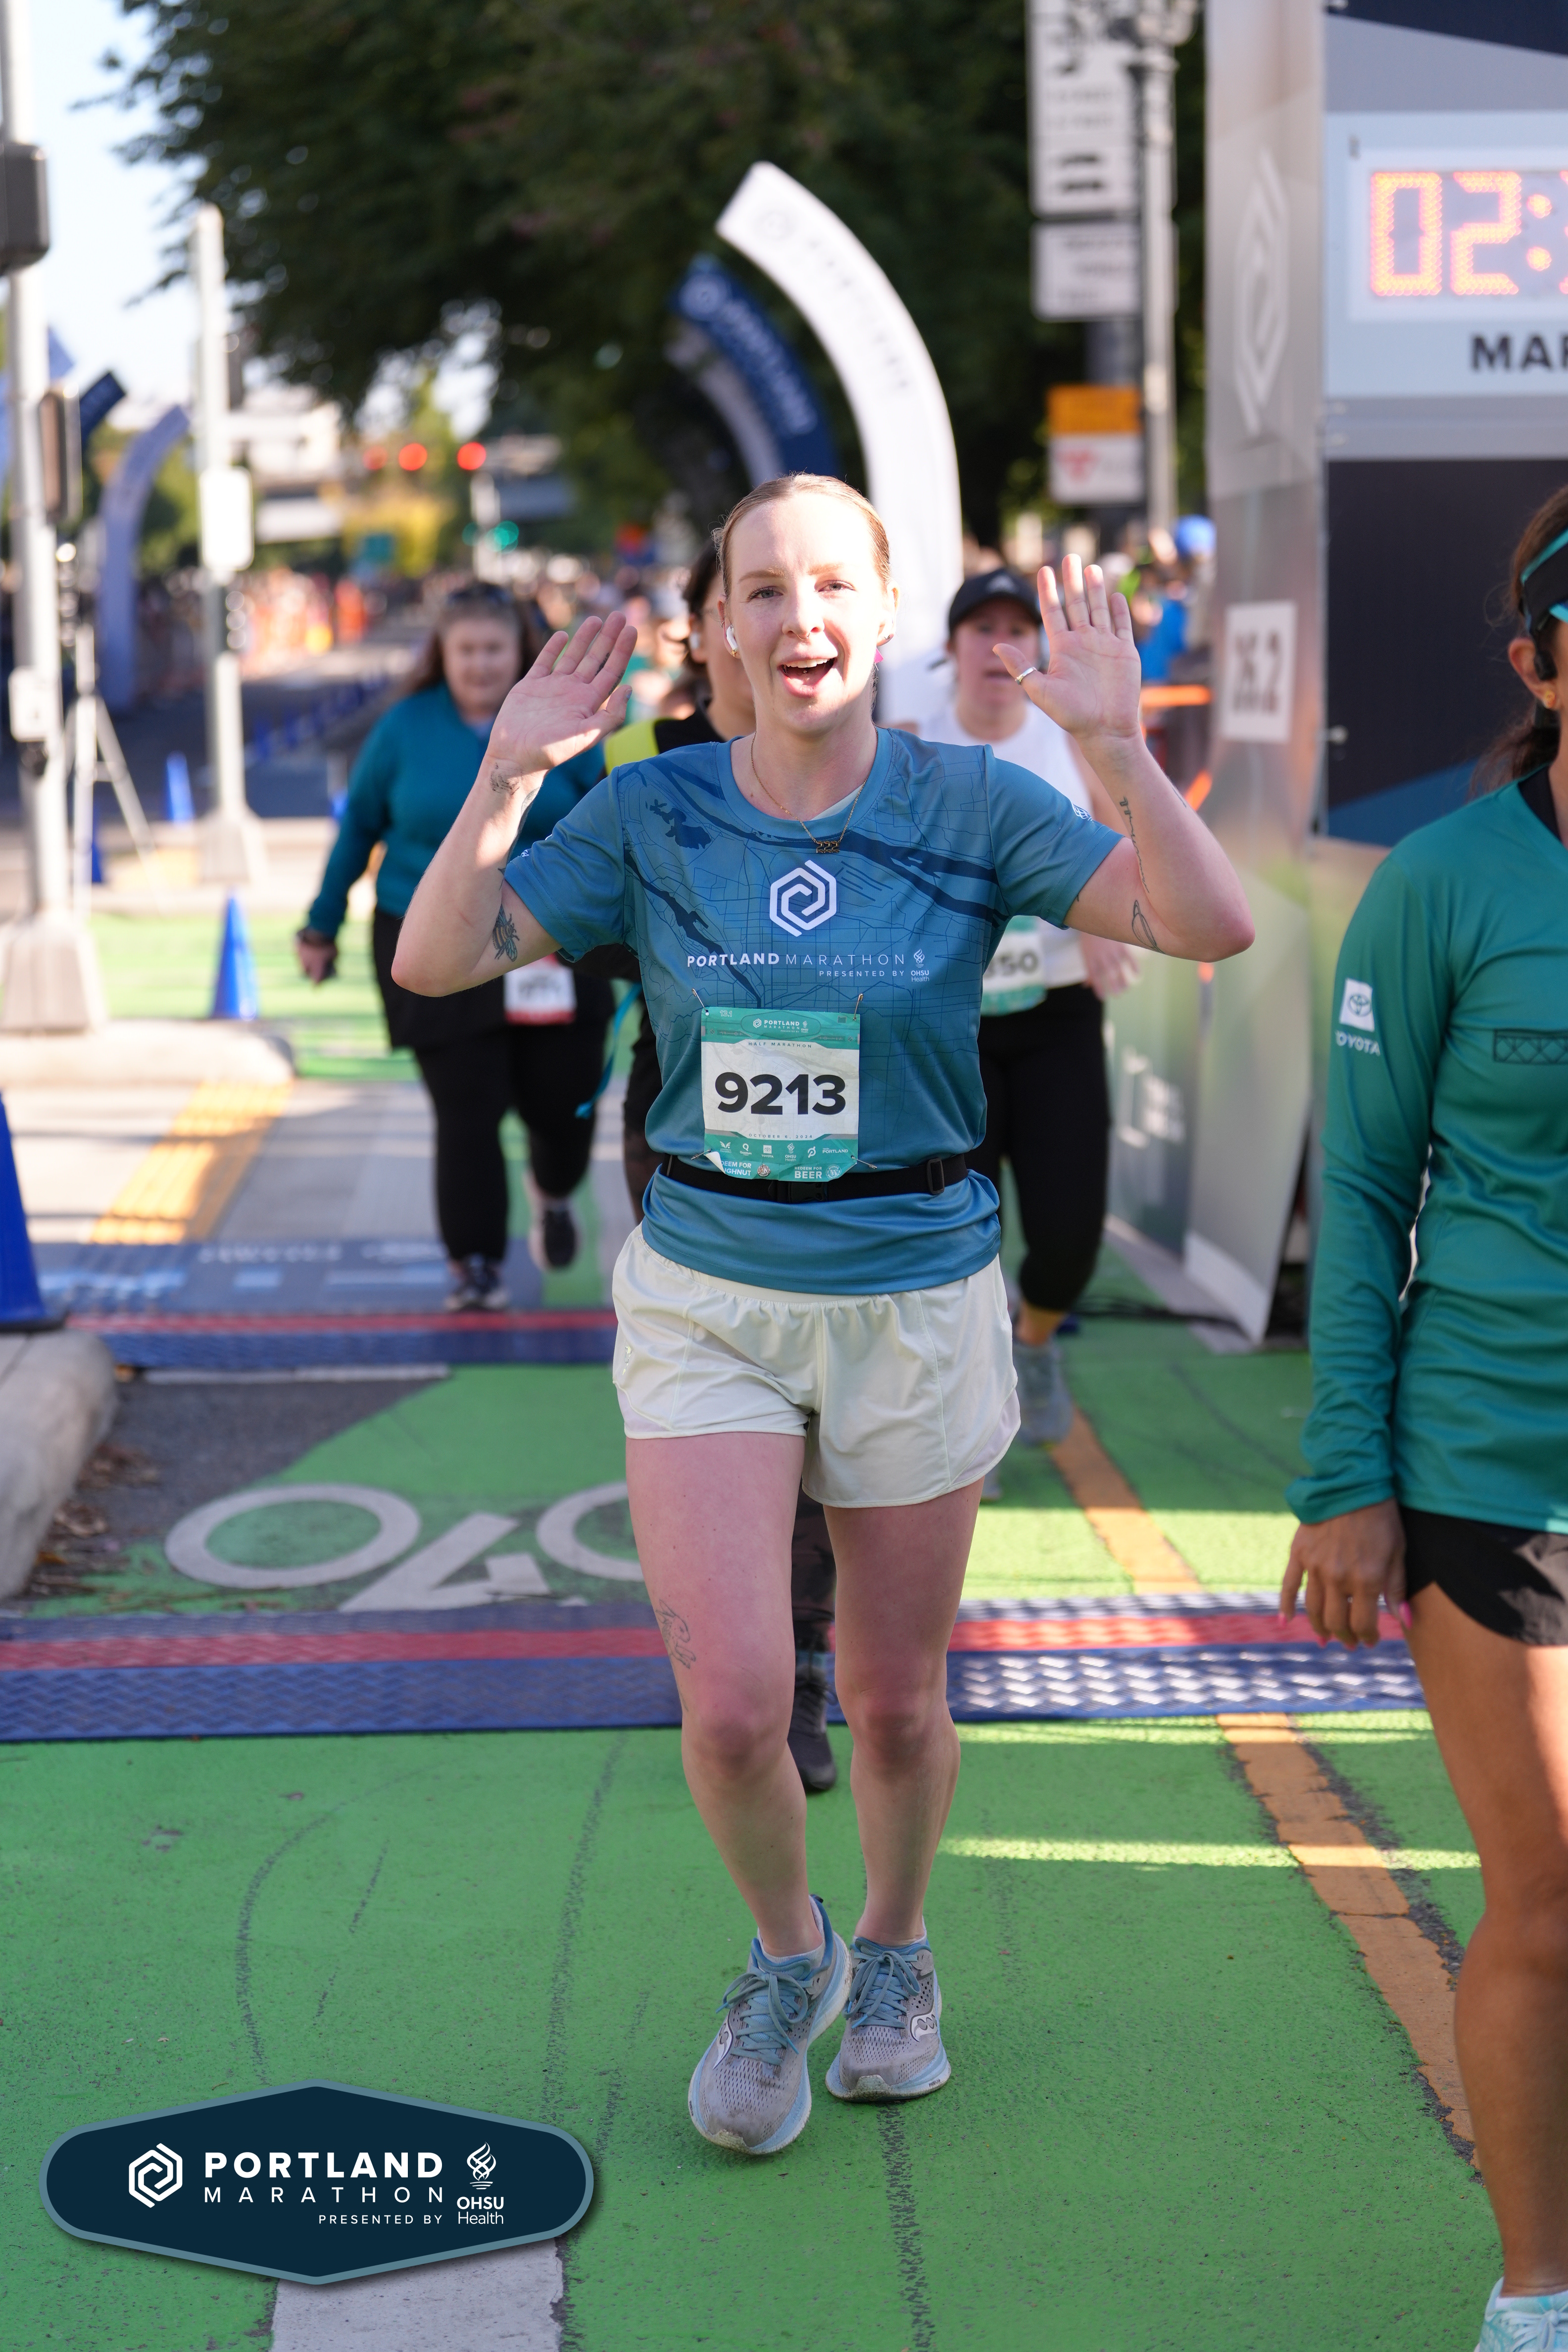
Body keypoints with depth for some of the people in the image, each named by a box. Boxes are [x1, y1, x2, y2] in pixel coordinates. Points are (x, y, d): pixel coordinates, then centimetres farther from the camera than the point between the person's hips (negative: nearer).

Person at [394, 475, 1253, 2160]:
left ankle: (895, 1960, 42)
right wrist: (507, 775, -18)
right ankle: (785, 1956, 22)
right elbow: (433, 960, -6)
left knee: (894, 1702, 11)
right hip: (705, 1303, 0)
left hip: (916, 1306, 0)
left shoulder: (969, 806, -6)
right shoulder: (653, 815, -2)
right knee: (733, 1706, -10)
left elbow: (1210, 928, -16)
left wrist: (1115, 746, -29)